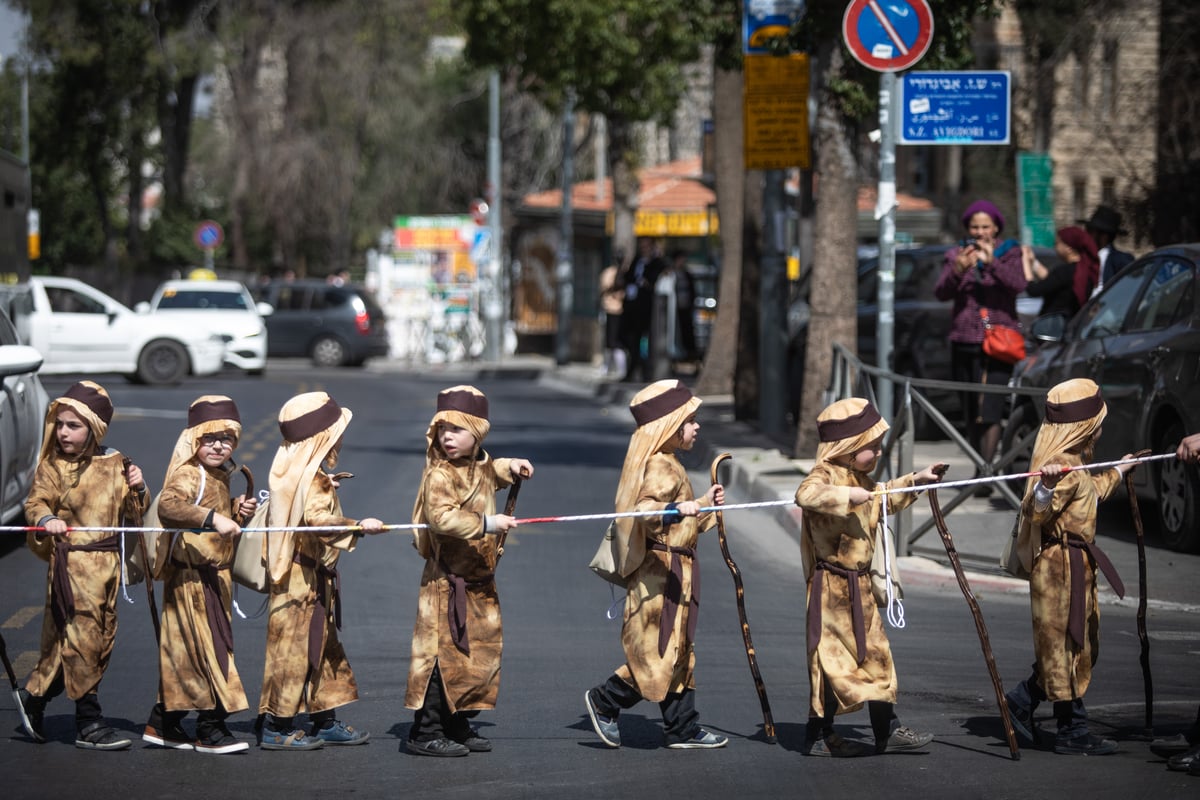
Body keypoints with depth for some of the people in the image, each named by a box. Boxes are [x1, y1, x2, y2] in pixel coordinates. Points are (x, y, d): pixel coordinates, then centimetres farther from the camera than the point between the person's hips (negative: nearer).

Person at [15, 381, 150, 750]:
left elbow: (133, 510, 10)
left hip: (107, 563, 5)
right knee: (81, 636, -6)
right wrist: (46, 519, -27)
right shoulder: (53, 466, -4)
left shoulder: (114, 464, 7)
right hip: (71, 562, -5)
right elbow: (35, 502, -7)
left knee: (103, 637, 10)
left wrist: (137, 490, -10)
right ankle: (89, 722, -1)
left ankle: (35, 695, 23)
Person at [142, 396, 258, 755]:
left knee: (184, 651, 14)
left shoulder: (220, 477, 15)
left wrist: (237, 510, 8)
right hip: (191, 576, -10)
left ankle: (162, 724, 22)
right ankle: (211, 730, -2)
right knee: (208, 648, -7)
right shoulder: (189, 475, -16)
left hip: (214, 577, 10)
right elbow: (169, 505, -36)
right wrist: (213, 518, -45)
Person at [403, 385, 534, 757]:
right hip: (447, 580, -9)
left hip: (479, 580, 9)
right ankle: (425, 733, -3)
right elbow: (441, 516, -32)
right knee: (443, 653, -8)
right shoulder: (440, 474, -17)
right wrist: (487, 523, -35)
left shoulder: (480, 466, 10)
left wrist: (510, 468, 18)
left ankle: (458, 724, 24)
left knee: (480, 650, 13)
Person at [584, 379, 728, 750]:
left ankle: (683, 729, 14)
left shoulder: (667, 464, 17)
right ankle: (605, 701, 7)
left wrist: (703, 504, 38)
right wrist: (676, 509, -50)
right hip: (661, 570, -11)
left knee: (679, 651, 11)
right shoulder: (660, 467, -16)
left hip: (677, 573, 11)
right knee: (661, 652, -7)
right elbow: (644, 509, -33)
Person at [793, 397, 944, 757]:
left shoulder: (859, 479, 14)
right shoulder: (826, 474, -16)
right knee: (832, 658, -4)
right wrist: (846, 496, -43)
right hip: (832, 586, -10)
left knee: (874, 653, 12)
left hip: (859, 585, 10)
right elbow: (806, 494, -39)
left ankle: (887, 731, 18)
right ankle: (818, 735, 5)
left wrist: (916, 481, 30)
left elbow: (881, 499, 35)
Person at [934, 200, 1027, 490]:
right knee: (970, 414, 9)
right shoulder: (957, 254, 11)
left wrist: (992, 262, -28)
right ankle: (978, 469, 19)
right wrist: (958, 270, -22)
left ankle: (986, 472, -19)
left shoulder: (1009, 253, 5)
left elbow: (1018, 284, -14)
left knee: (989, 411, -15)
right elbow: (941, 292, -3)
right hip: (963, 342, 4)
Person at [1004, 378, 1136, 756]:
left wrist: (1118, 472, 47)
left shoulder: (1074, 464, 13)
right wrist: (1045, 487, -50)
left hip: (1075, 565, 11)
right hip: (1061, 565, -11)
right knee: (1066, 644, -3)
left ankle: (1024, 700, 24)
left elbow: (1091, 492, 33)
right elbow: (1037, 513, -30)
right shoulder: (1063, 467, -20)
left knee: (1079, 644, 17)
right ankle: (1072, 731, 2)